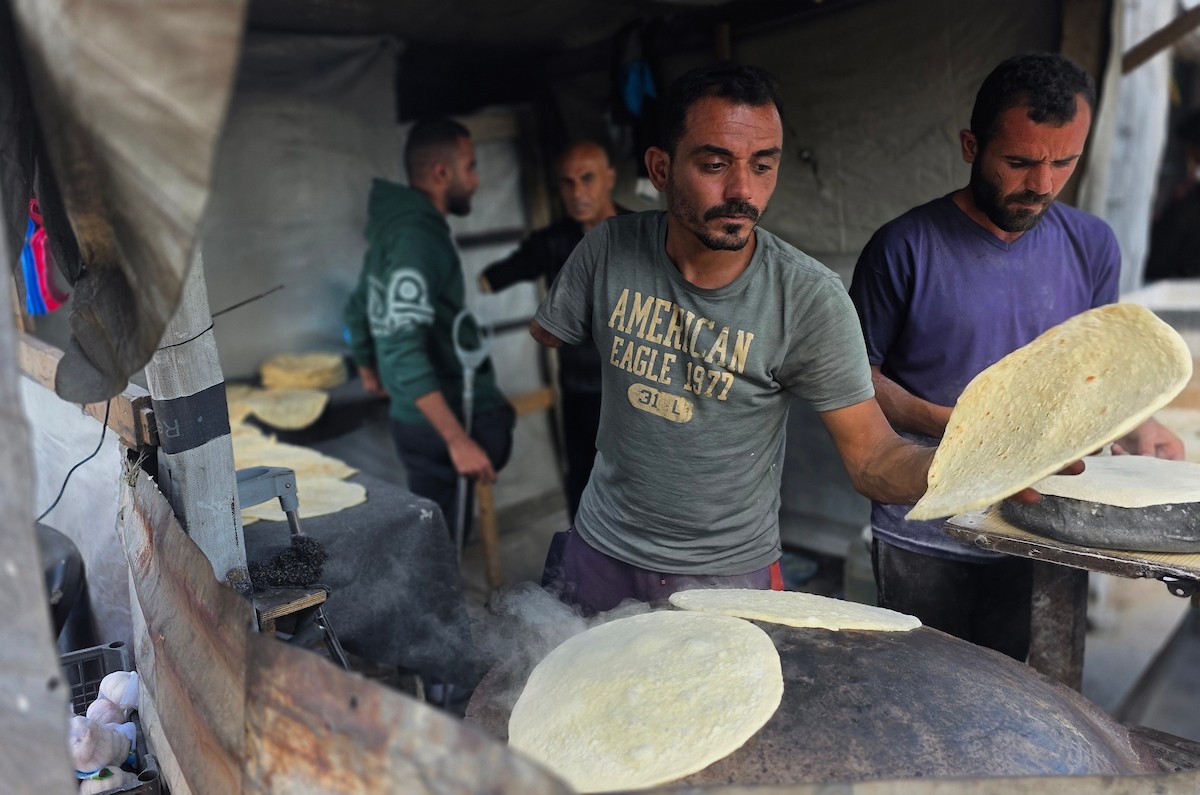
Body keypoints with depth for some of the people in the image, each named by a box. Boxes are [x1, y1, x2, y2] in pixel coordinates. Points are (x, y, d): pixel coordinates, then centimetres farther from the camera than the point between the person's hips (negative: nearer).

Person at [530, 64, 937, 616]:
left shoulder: (809, 299, -21)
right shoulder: (611, 249, -14)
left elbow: (873, 461, -20)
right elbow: (546, 332, 6)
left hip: (729, 572, -2)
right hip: (601, 550, 3)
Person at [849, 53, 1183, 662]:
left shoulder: (1092, 246, 3)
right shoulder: (906, 247, -12)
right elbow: (858, 371, -7)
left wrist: (1136, 428, -7)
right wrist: (948, 425, -21)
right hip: (922, 537, -3)